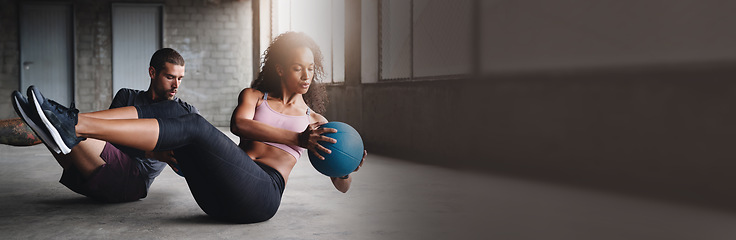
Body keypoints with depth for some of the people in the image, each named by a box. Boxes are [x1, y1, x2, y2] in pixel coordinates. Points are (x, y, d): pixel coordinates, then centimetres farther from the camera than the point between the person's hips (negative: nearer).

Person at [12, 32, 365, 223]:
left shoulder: (314, 120, 20)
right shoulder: (254, 96, 22)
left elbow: (342, 187, 19)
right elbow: (239, 123, -3)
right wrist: (296, 138, -17)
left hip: (262, 195, -3)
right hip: (221, 196, 4)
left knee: (193, 126, -26)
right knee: (168, 111, -13)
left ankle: (75, 126, -35)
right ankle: (72, 122, -28)